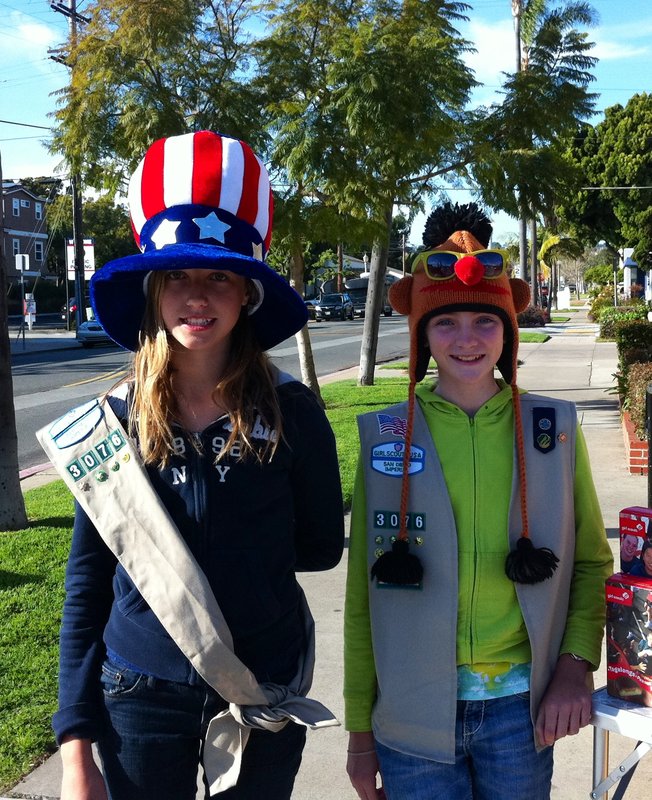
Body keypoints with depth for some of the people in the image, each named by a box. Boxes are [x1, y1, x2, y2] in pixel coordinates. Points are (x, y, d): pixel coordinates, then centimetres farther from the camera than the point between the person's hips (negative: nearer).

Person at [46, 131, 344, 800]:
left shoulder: (292, 414, -10)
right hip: (140, 696, 1)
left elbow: (323, 547, 0)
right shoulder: (115, 421, -7)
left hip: (266, 694, 0)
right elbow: (86, 590, -2)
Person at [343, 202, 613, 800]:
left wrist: (575, 663, -6)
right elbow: (363, 596, -1)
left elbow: (592, 561, 8)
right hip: (414, 714, -1)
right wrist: (359, 729, 2)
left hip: (521, 708, 1)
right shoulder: (385, 439, -5)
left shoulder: (554, 430, -3)